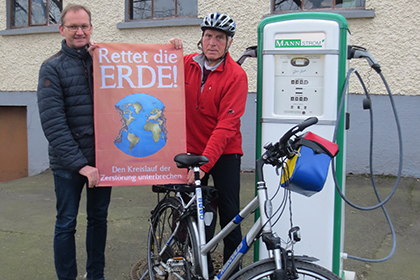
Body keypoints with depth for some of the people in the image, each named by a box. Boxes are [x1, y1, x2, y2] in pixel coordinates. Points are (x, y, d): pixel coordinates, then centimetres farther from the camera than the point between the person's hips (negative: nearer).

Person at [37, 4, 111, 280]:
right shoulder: (52, 67, -4)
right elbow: (53, 122, -12)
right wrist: (80, 164, -18)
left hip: (101, 158, 4)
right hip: (68, 163, -4)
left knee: (99, 219, 14)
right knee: (66, 224, 5)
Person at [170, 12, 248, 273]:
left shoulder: (236, 76, -12)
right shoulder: (187, 63, 1)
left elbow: (226, 126, -19)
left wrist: (204, 163, -27)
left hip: (224, 153, -4)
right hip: (191, 150, 4)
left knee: (229, 214, 0)